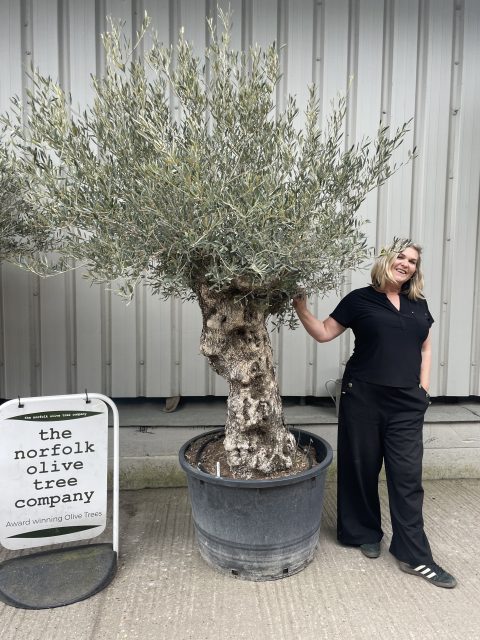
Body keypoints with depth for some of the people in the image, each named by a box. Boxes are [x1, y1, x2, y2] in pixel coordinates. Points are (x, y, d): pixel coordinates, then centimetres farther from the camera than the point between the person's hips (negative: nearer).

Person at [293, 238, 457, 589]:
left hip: (406, 402, 3)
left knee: (408, 476, 5)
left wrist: (424, 387, 9)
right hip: (363, 397, -3)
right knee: (362, 468, 9)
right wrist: (302, 308, -14)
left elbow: (426, 348, 18)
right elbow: (324, 333, -1)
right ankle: (366, 533, 32)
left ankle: (414, 556, 18)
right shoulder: (360, 299, -1)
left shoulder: (418, 305, 11)